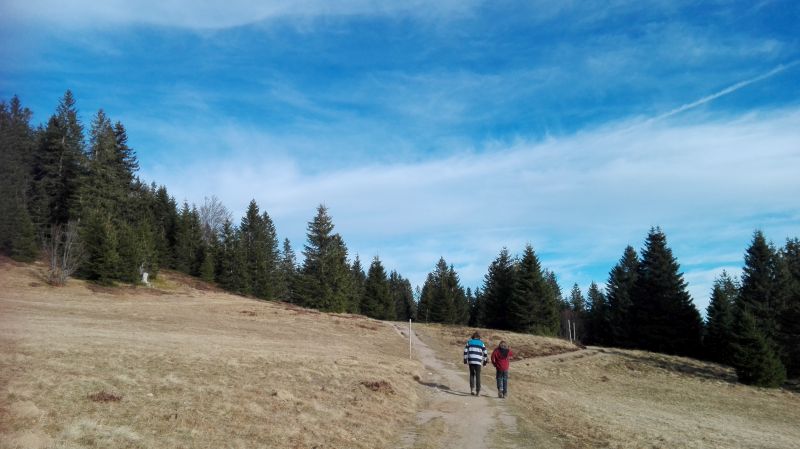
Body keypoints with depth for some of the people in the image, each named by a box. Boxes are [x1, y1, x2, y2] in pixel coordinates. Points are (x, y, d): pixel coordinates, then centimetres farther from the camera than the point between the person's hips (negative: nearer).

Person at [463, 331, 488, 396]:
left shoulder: (469, 342, 8)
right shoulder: (481, 343, 6)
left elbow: (465, 351, 4)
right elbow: (485, 353, 4)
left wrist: (465, 360, 10)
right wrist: (485, 361, 12)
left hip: (471, 361, 1)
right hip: (478, 361, -1)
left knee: (472, 375, 15)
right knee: (478, 376, 5)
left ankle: (472, 389, 1)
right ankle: (478, 391, 4)